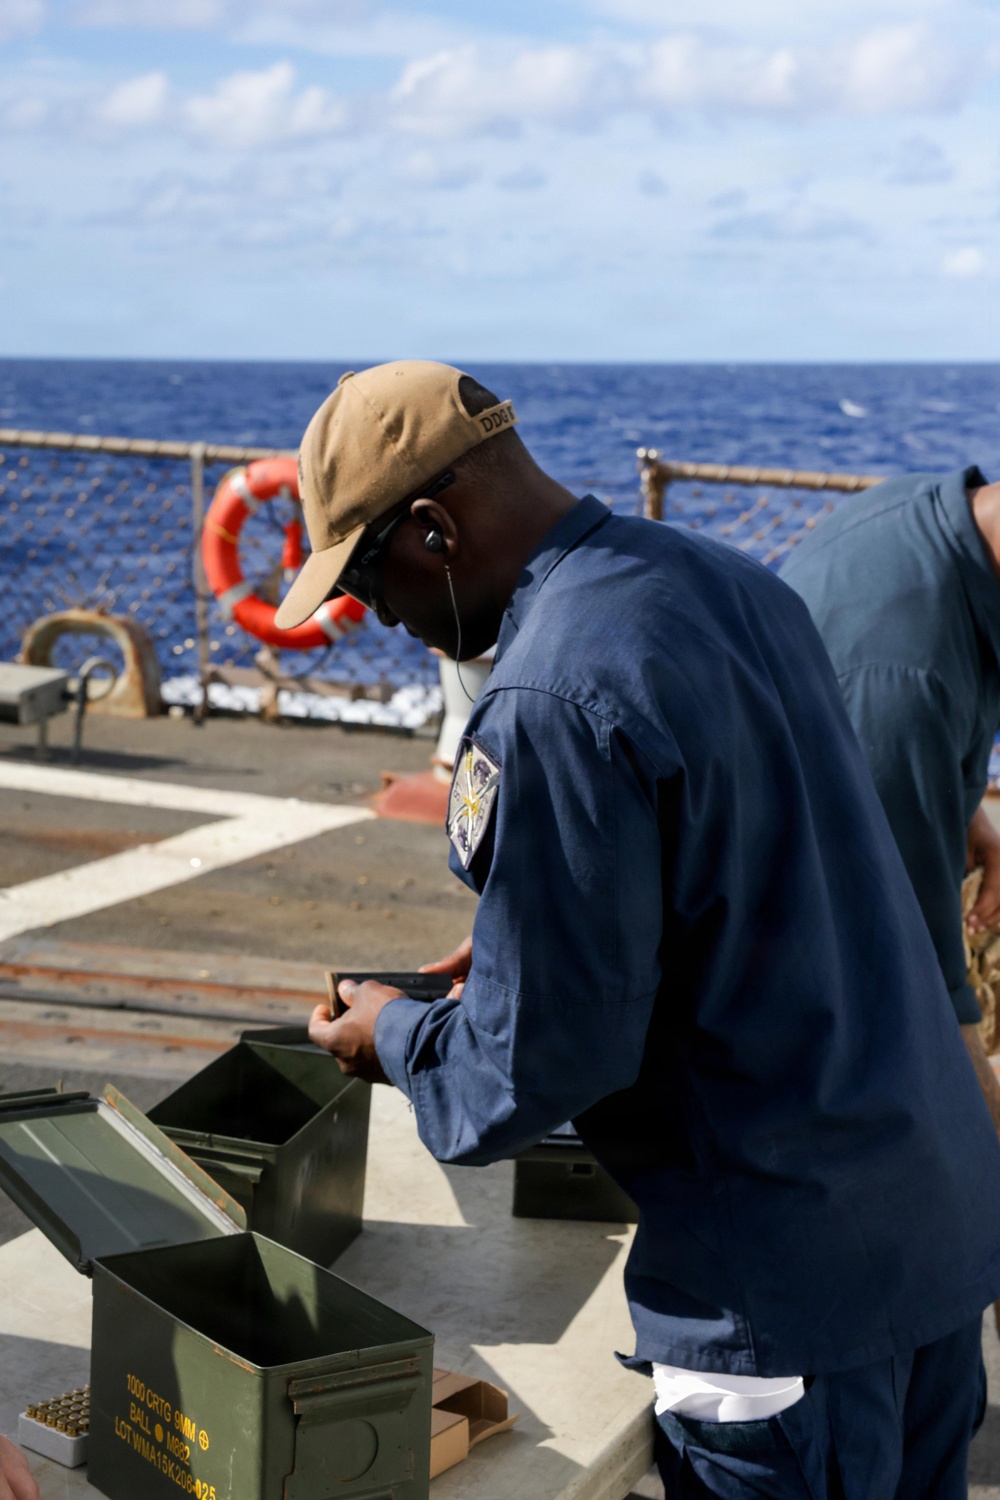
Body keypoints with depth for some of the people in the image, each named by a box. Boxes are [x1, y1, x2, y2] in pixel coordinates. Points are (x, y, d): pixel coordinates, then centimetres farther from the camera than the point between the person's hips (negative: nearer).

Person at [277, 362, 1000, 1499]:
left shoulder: (550, 703, -22)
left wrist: (397, 1038, 1)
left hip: (792, 1286, -9)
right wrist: (519, 954, 18)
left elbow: (538, 1065, -19)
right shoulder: (734, 585, 6)